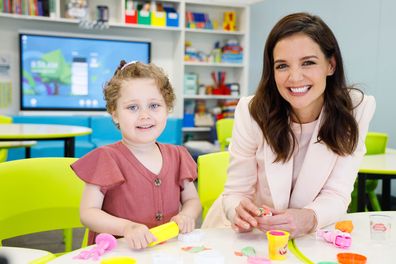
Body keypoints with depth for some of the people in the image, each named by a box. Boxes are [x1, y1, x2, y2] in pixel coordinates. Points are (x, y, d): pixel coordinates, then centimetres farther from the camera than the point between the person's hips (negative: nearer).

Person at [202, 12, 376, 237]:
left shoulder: (357, 108, -14)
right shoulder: (252, 111, -17)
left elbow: (336, 194, -13)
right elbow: (236, 193, -11)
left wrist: (309, 218, -34)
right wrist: (240, 211, -34)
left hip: (308, 237, 2)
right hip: (248, 234, -1)